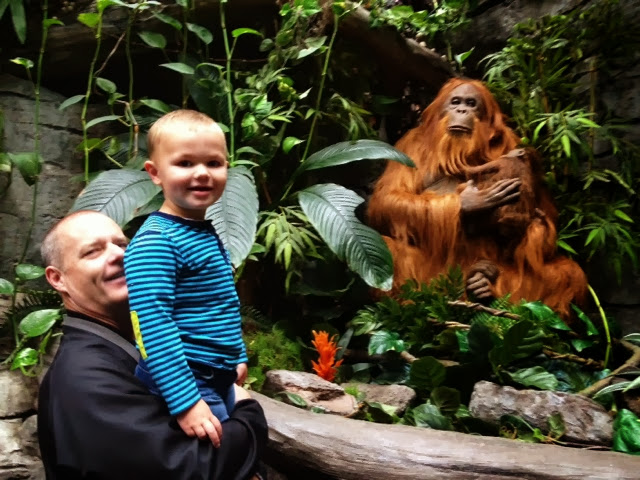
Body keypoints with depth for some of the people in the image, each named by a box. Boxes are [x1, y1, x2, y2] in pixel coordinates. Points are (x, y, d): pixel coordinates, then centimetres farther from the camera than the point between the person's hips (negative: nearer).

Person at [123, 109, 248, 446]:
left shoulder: (209, 233, 8)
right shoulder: (154, 242, -21)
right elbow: (151, 324, -27)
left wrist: (238, 357, 24)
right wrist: (185, 402, -29)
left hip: (219, 381, 10)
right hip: (181, 386, -10)